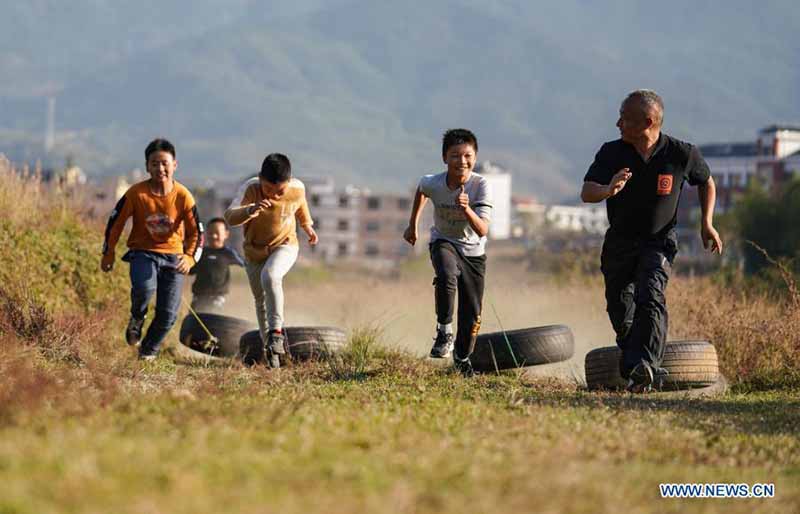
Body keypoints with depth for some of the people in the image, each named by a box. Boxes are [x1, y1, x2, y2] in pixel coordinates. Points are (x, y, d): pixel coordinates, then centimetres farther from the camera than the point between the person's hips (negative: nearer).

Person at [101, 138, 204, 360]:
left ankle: (149, 350, 23)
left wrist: (190, 258, -24)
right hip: (143, 252, -1)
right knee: (144, 288, -32)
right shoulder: (136, 193, -12)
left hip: (173, 255, 1)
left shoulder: (183, 196, -11)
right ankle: (136, 320, 2)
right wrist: (108, 253, 4)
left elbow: (196, 232, -7)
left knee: (168, 313, -3)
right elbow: (115, 221, 0)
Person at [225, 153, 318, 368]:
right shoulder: (252, 190, -28)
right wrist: (250, 210, -59)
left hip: (284, 246, -2)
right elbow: (230, 217, -41)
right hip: (254, 251, 2)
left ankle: (276, 331, -28)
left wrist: (307, 226, 16)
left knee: (270, 276, -34)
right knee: (261, 300, 16)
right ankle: (268, 345, 37)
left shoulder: (297, 190, -20)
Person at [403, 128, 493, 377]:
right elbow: (421, 191, 7)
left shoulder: (481, 185, -25)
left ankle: (463, 357, 31)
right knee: (446, 276, -36)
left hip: (473, 251, 1)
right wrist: (412, 224, 14)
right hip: (443, 243, -1)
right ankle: (444, 331, -20)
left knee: (472, 314, 3)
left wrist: (466, 209, -49)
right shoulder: (433, 183, -21)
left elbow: (482, 230, -32)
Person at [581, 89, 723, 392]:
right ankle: (644, 367, 32)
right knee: (620, 310, 9)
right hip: (619, 241, 3)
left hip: (659, 242, -3)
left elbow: (707, 183, 10)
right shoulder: (612, 153, -10)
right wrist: (608, 190, -44)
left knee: (650, 298, -25)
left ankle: (641, 367, -35)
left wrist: (707, 224, 1)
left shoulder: (681, 154, -11)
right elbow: (586, 193, -21)